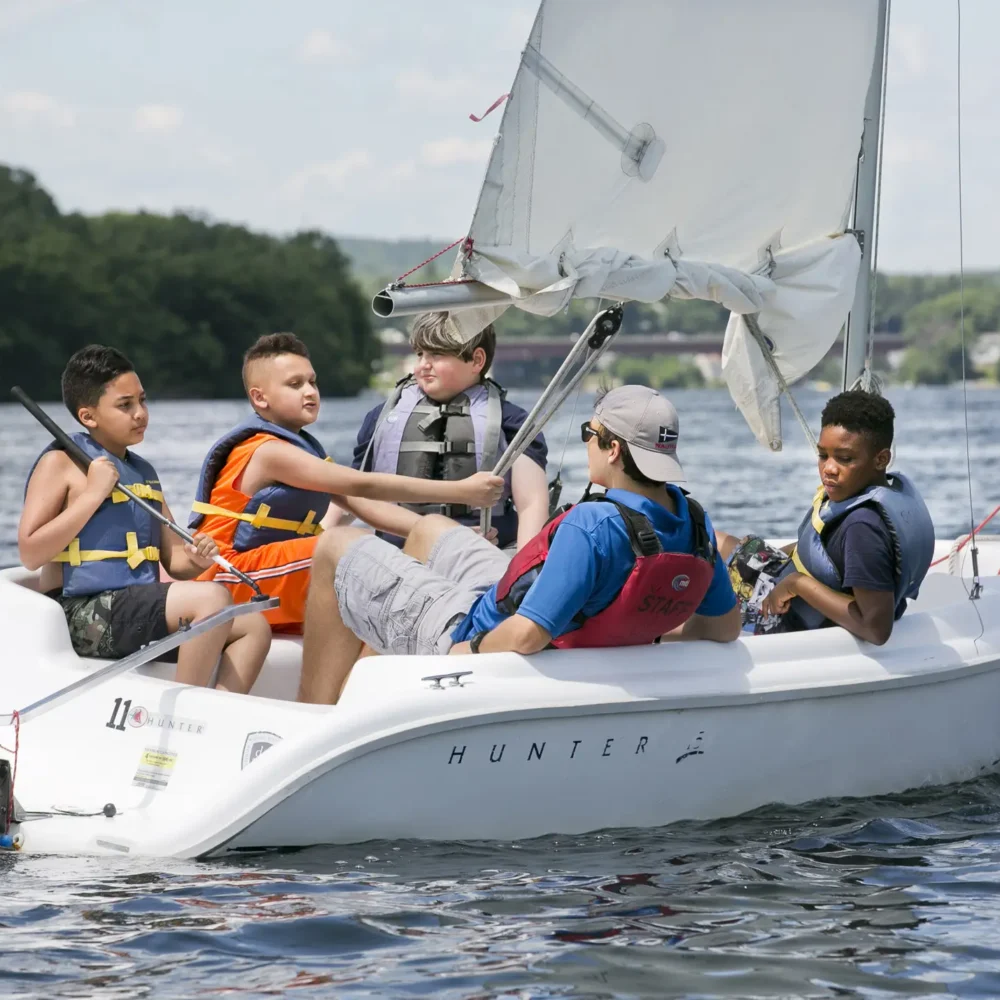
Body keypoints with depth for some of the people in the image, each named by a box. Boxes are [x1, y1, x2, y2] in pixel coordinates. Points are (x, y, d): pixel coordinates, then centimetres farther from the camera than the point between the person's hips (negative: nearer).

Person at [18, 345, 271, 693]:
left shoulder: (143, 472, 21)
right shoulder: (61, 462, -2)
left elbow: (173, 559, 24)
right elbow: (30, 554, -12)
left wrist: (195, 559, -1)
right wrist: (93, 494, -13)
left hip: (137, 615, 8)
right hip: (83, 615, -8)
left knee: (254, 626, -6)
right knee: (211, 597, -26)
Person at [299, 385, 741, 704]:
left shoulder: (593, 526, -39)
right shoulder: (691, 518, -15)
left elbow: (526, 636, -40)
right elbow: (725, 626, -3)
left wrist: (470, 652, -21)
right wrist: (641, 630, 7)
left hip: (481, 635, -9)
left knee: (336, 548, 10)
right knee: (430, 528, 33)